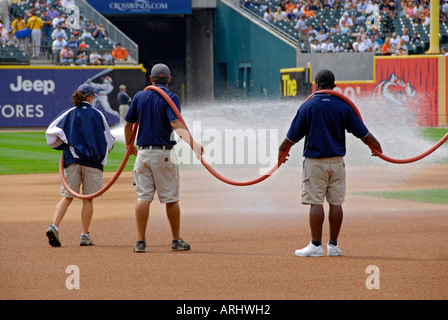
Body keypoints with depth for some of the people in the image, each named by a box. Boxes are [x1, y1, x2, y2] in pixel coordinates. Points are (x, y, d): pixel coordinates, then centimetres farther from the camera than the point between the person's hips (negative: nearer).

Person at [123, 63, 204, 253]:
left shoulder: (139, 97, 7)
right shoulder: (171, 98, -7)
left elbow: (128, 124, 14)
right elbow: (175, 123, -22)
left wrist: (129, 146, 30)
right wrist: (192, 143, -31)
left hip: (143, 153, 3)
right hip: (164, 154, -3)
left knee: (143, 196, 2)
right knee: (171, 198, 5)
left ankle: (141, 242, -5)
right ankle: (176, 241, 12)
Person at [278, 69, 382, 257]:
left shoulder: (308, 106, -5)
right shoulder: (343, 106, 2)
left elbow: (293, 136, -2)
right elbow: (362, 132, 7)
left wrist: (282, 150, 17)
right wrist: (376, 146, 25)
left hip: (315, 162, -3)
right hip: (337, 161, 3)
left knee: (315, 202, -2)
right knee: (336, 203, 7)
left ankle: (316, 245, -3)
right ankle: (333, 245, 9)